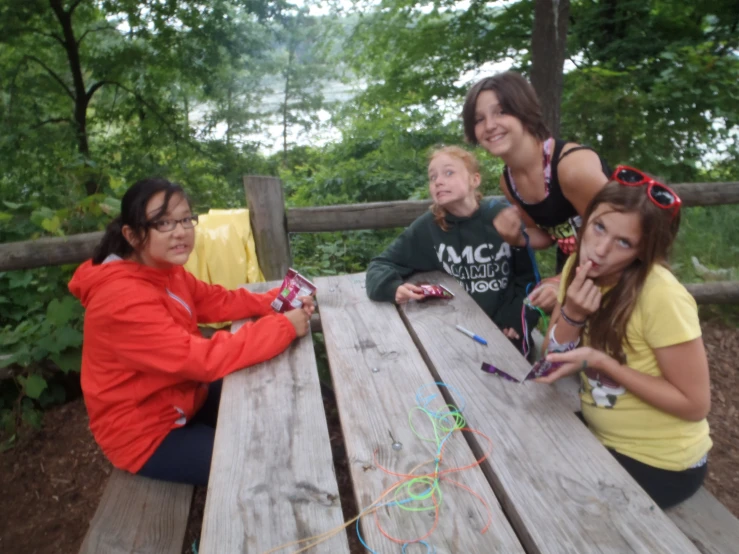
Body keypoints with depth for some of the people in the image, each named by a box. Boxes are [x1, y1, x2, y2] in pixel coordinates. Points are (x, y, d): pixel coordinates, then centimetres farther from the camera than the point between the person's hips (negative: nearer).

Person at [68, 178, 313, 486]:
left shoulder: (165, 271, -3)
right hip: (144, 433, -9)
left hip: (180, 399, 9)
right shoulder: (124, 300, -32)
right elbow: (202, 358, -35)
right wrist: (284, 326, -30)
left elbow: (217, 301, 2)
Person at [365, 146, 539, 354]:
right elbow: (381, 265, 1)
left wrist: (514, 318, -9)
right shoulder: (427, 227, -6)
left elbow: (528, 275, 4)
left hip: (505, 333, -1)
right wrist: (394, 288, -21)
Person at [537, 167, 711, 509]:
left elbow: (695, 404, -22)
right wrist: (572, 315, -25)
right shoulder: (578, 268, -8)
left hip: (658, 462, -5)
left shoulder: (660, 295, -29)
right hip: (600, 437, 6)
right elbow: (553, 361, -6)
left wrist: (601, 361, -28)